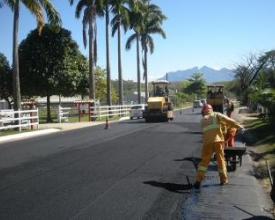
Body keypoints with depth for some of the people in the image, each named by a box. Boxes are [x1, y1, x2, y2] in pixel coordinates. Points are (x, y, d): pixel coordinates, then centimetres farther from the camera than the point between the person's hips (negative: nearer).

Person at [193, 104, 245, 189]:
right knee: (221, 160, 14)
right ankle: (224, 179, 22)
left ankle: (198, 180, 0)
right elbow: (228, 120, -1)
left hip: (207, 142, 2)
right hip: (218, 141, -2)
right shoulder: (217, 115, 12)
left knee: (204, 161, 9)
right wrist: (239, 126, -8)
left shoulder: (202, 120, 22)